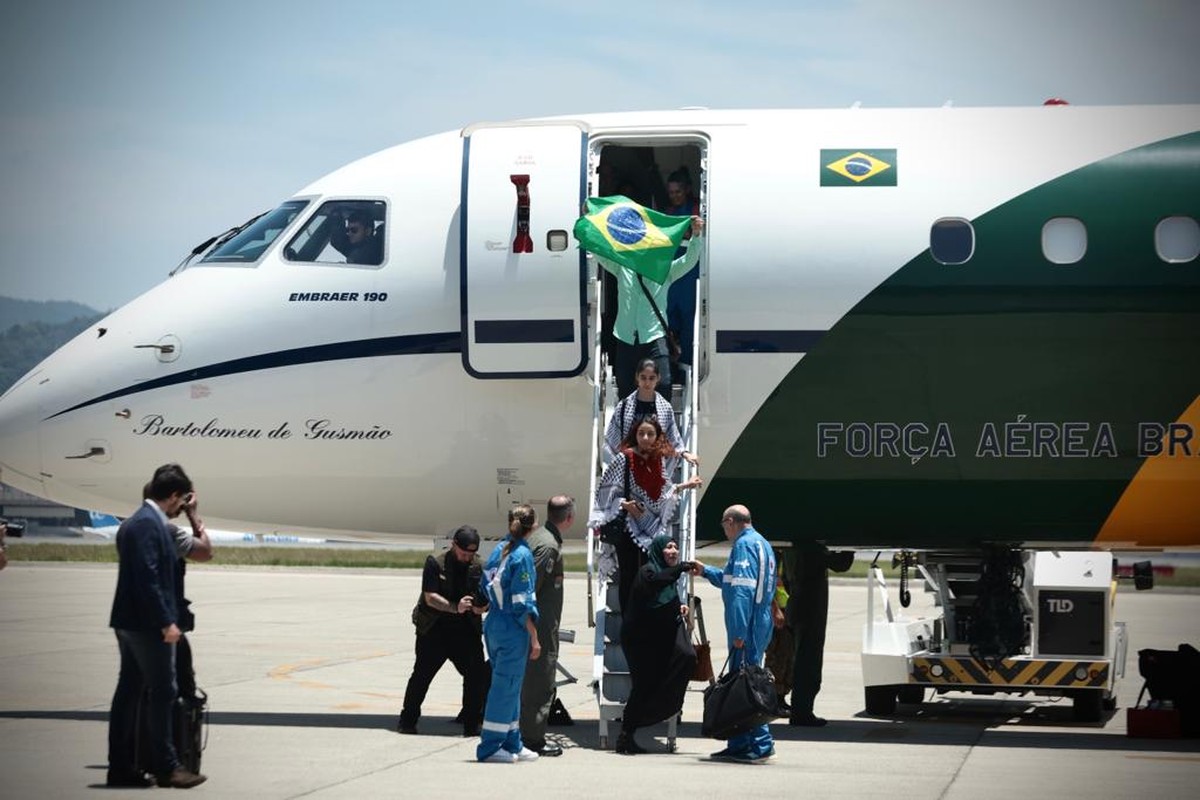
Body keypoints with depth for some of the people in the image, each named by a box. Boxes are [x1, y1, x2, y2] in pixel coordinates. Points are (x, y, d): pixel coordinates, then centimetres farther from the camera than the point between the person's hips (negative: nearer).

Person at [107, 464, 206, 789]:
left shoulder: (136, 521, 15)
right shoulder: (149, 524, -16)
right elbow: (148, 578, -22)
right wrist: (166, 622, -22)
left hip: (129, 621, 10)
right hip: (146, 623, -10)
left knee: (128, 692, 10)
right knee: (162, 692, -5)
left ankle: (121, 767, 12)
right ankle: (166, 767, -2)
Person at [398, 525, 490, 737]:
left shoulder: (477, 568, 2)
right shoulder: (435, 564, -7)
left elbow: (486, 600, 6)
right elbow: (430, 597, -14)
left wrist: (482, 607, -19)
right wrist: (455, 608, -28)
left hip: (465, 631, 2)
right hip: (435, 630, -2)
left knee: (477, 675, -6)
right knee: (422, 675, 4)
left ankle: (471, 724, 6)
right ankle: (407, 720, 18)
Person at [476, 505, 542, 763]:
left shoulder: (498, 550, 8)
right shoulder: (522, 555, -14)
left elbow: (485, 588, 13)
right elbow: (523, 603, -16)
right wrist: (534, 638, -13)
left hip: (493, 625, 8)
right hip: (512, 629, -8)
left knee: (509, 685, 15)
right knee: (506, 686, -1)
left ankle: (512, 744, 22)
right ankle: (490, 747, 2)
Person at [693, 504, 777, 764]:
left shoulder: (744, 544, -12)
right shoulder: (761, 543, 20)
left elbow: (742, 590, -21)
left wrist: (739, 632, -24)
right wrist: (706, 571, 44)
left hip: (747, 628, -10)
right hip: (760, 624, 10)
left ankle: (761, 745, -9)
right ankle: (739, 745, 18)